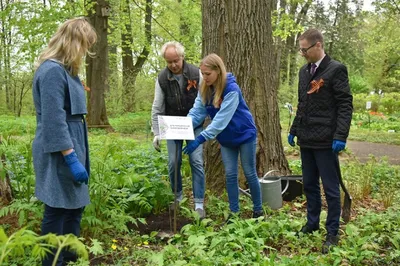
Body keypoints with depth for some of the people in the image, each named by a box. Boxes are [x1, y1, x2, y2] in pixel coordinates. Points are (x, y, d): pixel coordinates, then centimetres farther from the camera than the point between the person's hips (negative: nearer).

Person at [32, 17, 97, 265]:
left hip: (72, 146, 10)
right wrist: (72, 159, -23)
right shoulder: (52, 70, -19)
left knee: (75, 206, 19)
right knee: (57, 210, 2)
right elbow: (54, 121, -23)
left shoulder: (64, 69, 12)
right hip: (60, 153, -10)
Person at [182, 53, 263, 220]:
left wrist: (200, 139, -40)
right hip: (226, 139, 6)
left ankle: (258, 211, 21)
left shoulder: (232, 89, -28)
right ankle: (234, 212, 17)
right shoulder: (205, 90, -7)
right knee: (230, 175, 7)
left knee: (250, 173, 6)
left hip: (245, 135, -5)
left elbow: (221, 119, -34)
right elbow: (197, 112, -11)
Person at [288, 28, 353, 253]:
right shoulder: (305, 71, 12)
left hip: (325, 140, -7)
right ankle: (312, 223, 28)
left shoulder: (336, 70, -10)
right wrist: (294, 130, 18)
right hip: (306, 139, 7)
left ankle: (333, 233, 12)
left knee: (330, 188, 1)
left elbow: (345, 105, -13)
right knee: (309, 185, 15)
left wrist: (340, 136, -20)